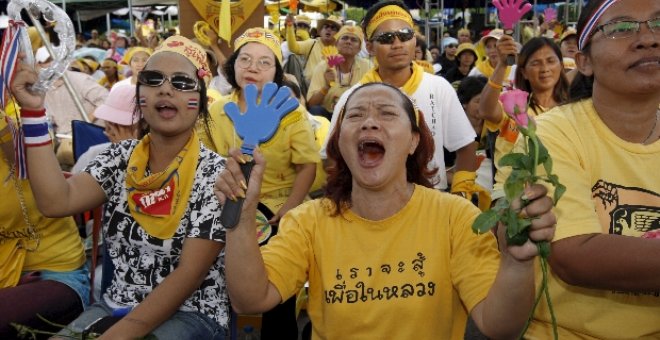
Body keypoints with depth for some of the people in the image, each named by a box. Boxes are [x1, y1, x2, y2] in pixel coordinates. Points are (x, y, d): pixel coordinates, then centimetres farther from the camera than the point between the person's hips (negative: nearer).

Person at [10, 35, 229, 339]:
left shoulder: (215, 173, -12)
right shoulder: (121, 157, 4)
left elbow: (188, 274, -16)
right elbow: (55, 201, -11)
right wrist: (33, 109, -13)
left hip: (191, 316, -4)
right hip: (114, 307, 5)